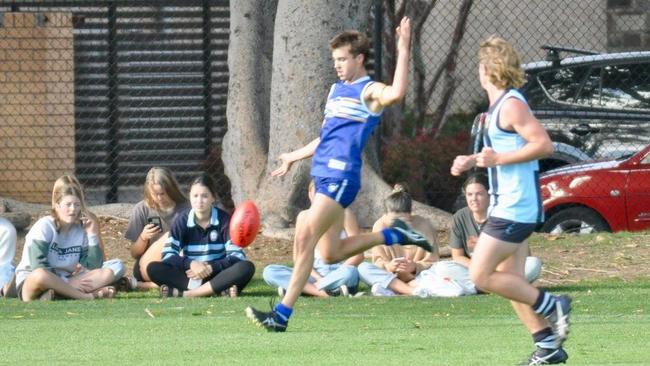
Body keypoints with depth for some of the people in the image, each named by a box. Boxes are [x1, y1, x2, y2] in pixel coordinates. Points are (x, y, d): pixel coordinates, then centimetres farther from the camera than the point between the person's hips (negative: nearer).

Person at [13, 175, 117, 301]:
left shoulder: (81, 229, 7)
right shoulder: (44, 227, -9)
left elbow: (93, 268, 1)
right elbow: (38, 268, -20)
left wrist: (92, 235, -4)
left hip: (62, 283, 6)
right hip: (30, 283, -6)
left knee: (107, 274, -14)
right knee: (40, 276, -42)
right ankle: (88, 296, -33)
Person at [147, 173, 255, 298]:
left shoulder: (224, 219, -4)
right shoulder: (182, 220, 0)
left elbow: (237, 256, -11)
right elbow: (168, 254, -9)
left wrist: (211, 267, -25)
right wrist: (191, 264, -27)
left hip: (217, 275, -1)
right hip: (190, 275, 1)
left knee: (247, 268, -32)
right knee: (153, 268, -25)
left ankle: (185, 294, -40)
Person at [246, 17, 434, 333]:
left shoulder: (369, 92, -6)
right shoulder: (336, 90, 20)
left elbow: (396, 93, -31)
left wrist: (403, 51, -32)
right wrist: (294, 157, 36)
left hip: (341, 177, -9)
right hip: (324, 174, 9)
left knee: (304, 240, -16)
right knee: (331, 254, 11)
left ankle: (283, 314, -16)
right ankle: (393, 236, 28)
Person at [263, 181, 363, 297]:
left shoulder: (343, 214, -3)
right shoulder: (305, 217, 6)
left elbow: (358, 255, -6)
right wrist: (318, 278, -13)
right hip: (316, 274, 4)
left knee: (350, 273, -41)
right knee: (269, 272, -20)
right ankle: (324, 292, -33)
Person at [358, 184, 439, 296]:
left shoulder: (424, 226, -9)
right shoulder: (380, 226, -6)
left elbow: (432, 262, -9)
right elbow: (378, 260, -6)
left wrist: (415, 267, -30)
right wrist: (387, 266, -30)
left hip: (416, 279, -2)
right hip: (390, 276, 2)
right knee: (363, 268, -27)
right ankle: (412, 291, -38)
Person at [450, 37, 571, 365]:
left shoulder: (511, 105, -15)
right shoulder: (498, 105, 15)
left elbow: (543, 144, -23)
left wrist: (497, 159, -22)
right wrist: (473, 161, 15)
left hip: (514, 209, -10)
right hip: (507, 206, 10)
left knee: (480, 275, -9)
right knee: (510, 281, 9)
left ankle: (550, 306, -5)